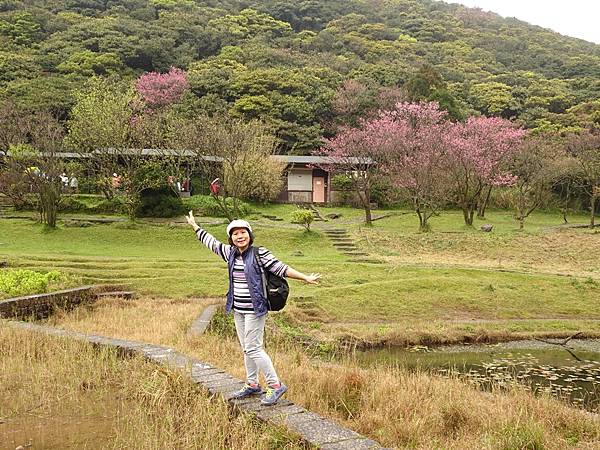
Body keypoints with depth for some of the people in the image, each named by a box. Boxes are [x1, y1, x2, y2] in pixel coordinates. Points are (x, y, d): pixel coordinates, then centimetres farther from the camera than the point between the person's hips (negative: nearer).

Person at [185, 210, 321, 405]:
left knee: (253, 348, -9)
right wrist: (195, 226, 28)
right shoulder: (230, 253, 7)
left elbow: (280, 268, -12)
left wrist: (305, 278, -16)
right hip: (238, 310, 7)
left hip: (254, 310, -7)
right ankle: (252, 385, 26)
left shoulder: (259, 253, -11)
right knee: (246, 348, 14)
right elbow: (211, 242, 19)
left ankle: (276, 385, 1)